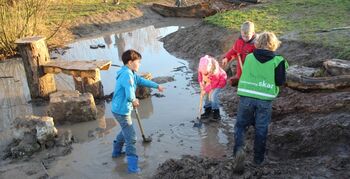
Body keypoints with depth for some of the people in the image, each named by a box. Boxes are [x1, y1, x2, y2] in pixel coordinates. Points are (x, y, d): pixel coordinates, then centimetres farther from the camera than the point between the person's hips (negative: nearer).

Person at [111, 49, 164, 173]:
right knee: (131, 138, -3)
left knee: (126, 131, 30)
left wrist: (157, 86, 27)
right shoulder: (127, 75, -26)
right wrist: (134, 100, -11)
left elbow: (142, 81, 20)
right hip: (122, 110, -10)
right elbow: (130, 96, -34)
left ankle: (116, 152, 48)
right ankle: (132, 166, 4)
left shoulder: (131, 73, 5)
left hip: (121, 109, 10)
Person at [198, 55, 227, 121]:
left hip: (219, 82, -6)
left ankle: (216, 112, -2)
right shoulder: (201, 68, -25)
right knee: (206, 95, -1)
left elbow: (214, 83, -29)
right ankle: (208, 110, 18)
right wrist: (202, 85, -18)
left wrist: (206, 90, -25)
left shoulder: (216, 71, -40)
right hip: (209, 82, 6)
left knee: (213, 95, -18)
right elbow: (200, 77, -6)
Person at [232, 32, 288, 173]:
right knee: (261, 129, 13)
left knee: (241, 124, 14)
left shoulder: (249, 57, 5)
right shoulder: (278, 60, -3)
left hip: (246, 97, 1)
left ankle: (239, 149, -11)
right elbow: (280, 82, -4)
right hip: (265, 100, -1)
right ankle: (258, 159, 24)